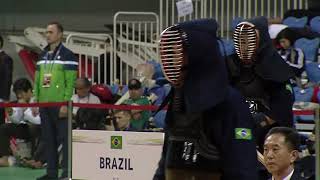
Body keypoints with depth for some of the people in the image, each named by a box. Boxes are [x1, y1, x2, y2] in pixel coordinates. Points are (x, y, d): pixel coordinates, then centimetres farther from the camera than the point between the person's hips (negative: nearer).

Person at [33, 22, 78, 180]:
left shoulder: (67, 56, -6)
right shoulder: (43, 56, 15)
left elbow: (70, 82, -11)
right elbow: (37, 81, 17)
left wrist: (65, 104, -16)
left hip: (60, 105, -7)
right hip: (44, 105, 7)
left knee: (64, 138, -4)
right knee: (49, 140, 9)